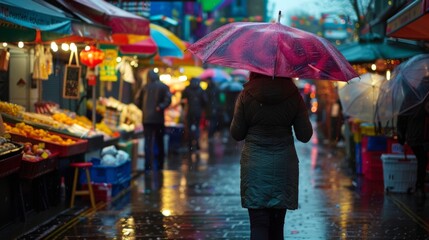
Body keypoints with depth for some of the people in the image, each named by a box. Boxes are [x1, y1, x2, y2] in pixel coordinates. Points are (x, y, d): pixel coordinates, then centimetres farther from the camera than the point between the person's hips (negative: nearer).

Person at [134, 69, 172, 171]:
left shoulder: (144, 87, 4)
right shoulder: (163, 87, 0)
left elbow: (137, 101, 2)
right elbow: (168, 100, -15)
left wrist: (144, 109, 12)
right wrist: (160, 107, -10)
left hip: (147, 119, 0)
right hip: (158, 118, 0)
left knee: (148, 143, 1)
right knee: (159, 142, 13)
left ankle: (148, 166, -8)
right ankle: (160, 166, 20)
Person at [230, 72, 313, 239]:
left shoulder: (246, 95, -6)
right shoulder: (293, 95, -4)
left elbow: (236, 134, 0)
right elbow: (305, 136, -1)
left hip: (255, 167, -2)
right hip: (283, 166, 2)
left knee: (258, 225, -2)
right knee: (277, 225, 14)